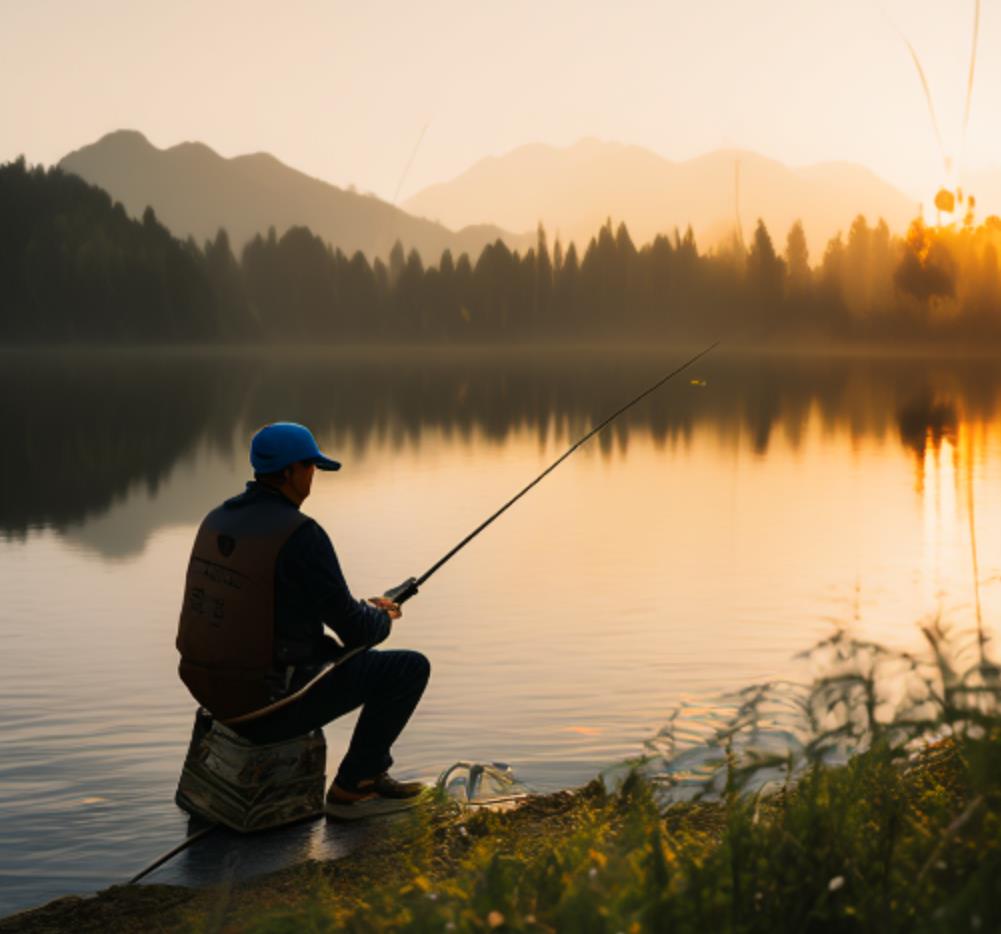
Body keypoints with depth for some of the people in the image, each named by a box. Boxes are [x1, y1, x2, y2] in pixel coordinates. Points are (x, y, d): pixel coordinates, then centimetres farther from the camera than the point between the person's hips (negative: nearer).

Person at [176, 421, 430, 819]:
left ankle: (375, 774, 37)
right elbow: (354, 629, -16)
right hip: (272, 704, -9)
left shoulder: (220, 519, 5)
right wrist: (382, 617, 9)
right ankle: (349, 788, 13)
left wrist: (363, 609, 17)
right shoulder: (300, 534, -22)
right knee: (409, 668, 3)